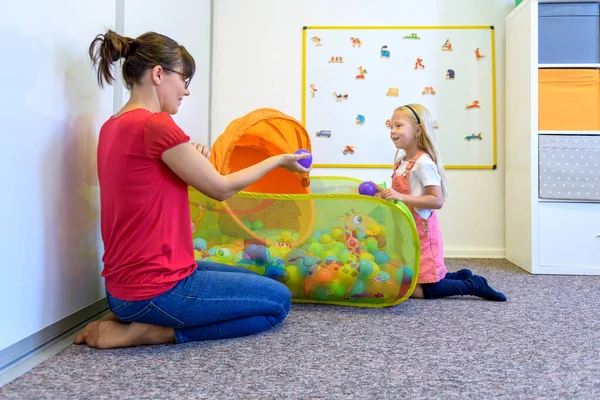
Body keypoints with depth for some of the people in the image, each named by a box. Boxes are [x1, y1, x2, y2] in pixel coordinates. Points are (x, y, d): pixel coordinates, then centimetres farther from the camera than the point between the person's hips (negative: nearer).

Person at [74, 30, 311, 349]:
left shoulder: (112, 127, 9)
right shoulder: (155, 124, -20)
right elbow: (221, 189, -11)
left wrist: (190, 161, 1)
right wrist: (278, 160, 2)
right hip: (156, 289, -9)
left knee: (254, 280, 26)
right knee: (278, 300, 8)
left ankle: (132, 315, 13)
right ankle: (147, 331, -1)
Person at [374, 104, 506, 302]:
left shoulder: (423, 163, -17)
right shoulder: (401, 162, 9)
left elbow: (437, 201, -25)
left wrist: (401, 196, -31)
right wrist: (384, 193, 4)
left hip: (421, 233, -9)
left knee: (417, 290, -6)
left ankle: (474, 285, 8)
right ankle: (461, 277, 27)